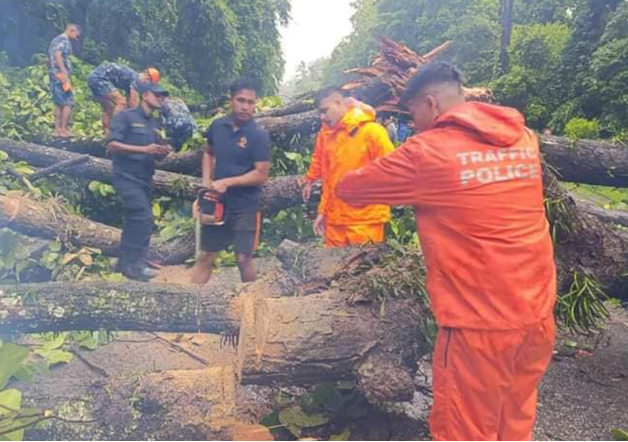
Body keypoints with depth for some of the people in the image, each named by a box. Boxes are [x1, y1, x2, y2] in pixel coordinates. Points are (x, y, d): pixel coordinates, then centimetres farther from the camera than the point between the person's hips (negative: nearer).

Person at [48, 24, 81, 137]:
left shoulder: (55, 40, 22)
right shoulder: (64, 40, -7)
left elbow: (49, 60, 24)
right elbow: (58, 55, -24)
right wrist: (64, 73, -28)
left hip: (53, 75, 10)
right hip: (61, 75, -9)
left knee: (59, 104, 11)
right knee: (68, 103, -7)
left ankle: (57, 129, 11)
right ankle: (64, 130, -8)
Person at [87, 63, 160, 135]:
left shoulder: (130, 80, 18)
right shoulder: (136, 78, -11)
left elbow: (129, 102, 23)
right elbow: (134, 102, -13)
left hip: (93, 77, 11)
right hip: (99, 78, -11)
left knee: (108, 109, 17)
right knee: (121, 102, -14)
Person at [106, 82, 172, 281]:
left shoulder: (155, 124, 15)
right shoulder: (126, 116, -7)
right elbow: (112, 145, -16)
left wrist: (163, 152, -4)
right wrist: (144, 149, -23)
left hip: (144, 179, 8)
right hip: (127, 176, -8)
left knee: (134, 220, 13)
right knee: (144, 217, -17)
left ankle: (125, 262, 23)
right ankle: (134, 264, -8)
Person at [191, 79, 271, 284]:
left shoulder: (259, 135, -14)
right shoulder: (217, 126, 1)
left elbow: (261, 175, -17)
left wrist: (227, 182, -18)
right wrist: (207, 181, 2)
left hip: (245, 207, -4)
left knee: (243, 259, 2)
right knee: (206, 256, 11)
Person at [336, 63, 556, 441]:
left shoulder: (427, 151, -11)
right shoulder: (523, 138, 6)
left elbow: (350, 189, -2)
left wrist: (342, 186, 21)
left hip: (479, 320, -6)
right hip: (538, 313, 7)